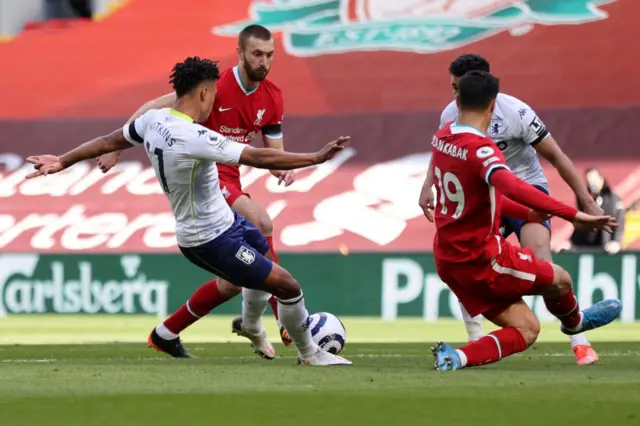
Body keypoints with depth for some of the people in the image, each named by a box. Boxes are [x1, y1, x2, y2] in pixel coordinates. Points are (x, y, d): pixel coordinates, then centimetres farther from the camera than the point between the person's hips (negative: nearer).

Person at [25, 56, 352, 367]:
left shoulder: (153, 120, -6)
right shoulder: (194, 138, -32)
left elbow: (110, 141, 9)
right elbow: (260, 158, -32)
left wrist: (62, 161, 21)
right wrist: (316, 158, -29)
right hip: (212, 240, -10)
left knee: (263, 249, 34)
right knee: (287, 286, -4)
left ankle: (251, 325, 53)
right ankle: (309, 355, 16)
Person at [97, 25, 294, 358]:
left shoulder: (272, 99, 4)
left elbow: (274, 153, 9)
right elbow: (152, 109, -10)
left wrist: (283, 170, -15)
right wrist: (115, 149, -10)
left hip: (230, 182, 8)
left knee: (235, 281, 4)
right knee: (260, 222, -31)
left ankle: (166, 334, 22)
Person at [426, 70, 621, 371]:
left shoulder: (442, 138, 4)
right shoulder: (480, 149, -25)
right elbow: (511, 187, -44)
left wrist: (527, 213, 24)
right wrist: (573, 215, -48)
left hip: (448, 258, 9)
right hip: (481, 258, -9)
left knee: (526, 329, 11)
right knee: (560, 280, 14)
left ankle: (458, 357, -3)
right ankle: (573, 322, 43)